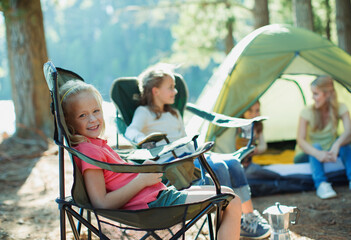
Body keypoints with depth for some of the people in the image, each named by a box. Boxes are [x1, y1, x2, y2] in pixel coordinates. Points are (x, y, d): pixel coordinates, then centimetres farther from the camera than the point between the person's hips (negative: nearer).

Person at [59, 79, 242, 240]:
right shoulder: (88, 150, -16)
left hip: (160, 194, 10)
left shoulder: (97, 145, 15)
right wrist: (141, 180, -18)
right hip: (152, 203, -10)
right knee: (232, 203, -12)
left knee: (226, 193, 16)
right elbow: (102, 204, -24)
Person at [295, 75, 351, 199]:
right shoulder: (307, 112, -19)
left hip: (330, 151, 2)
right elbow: (300, 140, -28)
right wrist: (318, 153, -49)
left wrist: (337, 145, -52)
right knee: (316, 146, -36)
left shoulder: (340, 108, -13)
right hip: (311, 153, -1)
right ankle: (321, 184, -46)